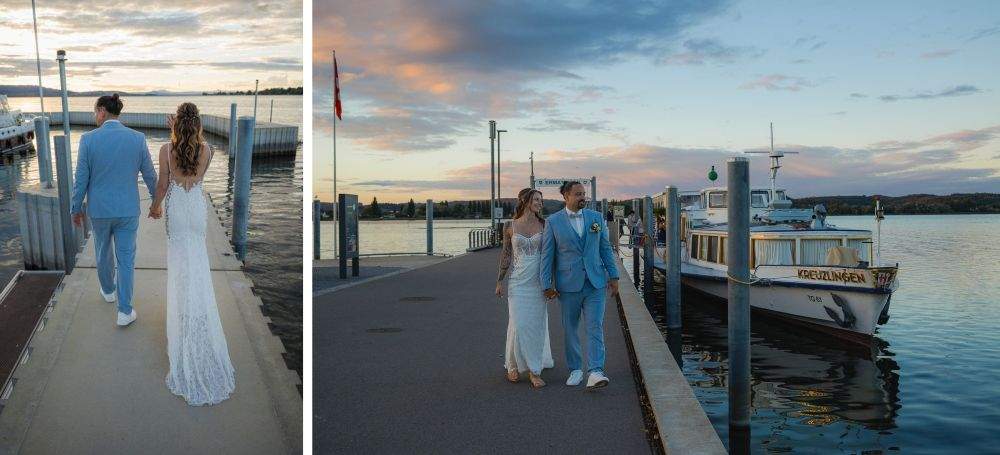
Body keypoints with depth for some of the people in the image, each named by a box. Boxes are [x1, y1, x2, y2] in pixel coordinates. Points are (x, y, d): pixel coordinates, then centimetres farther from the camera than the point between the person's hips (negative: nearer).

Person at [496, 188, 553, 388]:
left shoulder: (544, 225, 3)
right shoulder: (510, 227, 2)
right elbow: (506, 254, 7)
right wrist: (500, 281, 5)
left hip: (538, 281, 1)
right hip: (517, 281, -1)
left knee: (537, 323, 1)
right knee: (518, 324, -5)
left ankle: (534, 371, 10)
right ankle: (514, 366, 16)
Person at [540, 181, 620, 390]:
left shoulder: (596, 218, 6)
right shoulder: (553, 222, -2)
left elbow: (605, 248, 10)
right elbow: (547, 255, -1)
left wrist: (614, 276, 6)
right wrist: (547, 285, -5)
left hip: (595, 283, 1)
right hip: (568, 284, -1)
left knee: (595, 327, -8)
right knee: (570, 328, 9)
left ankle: (595, 373, -12)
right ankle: (575, 370, 23)